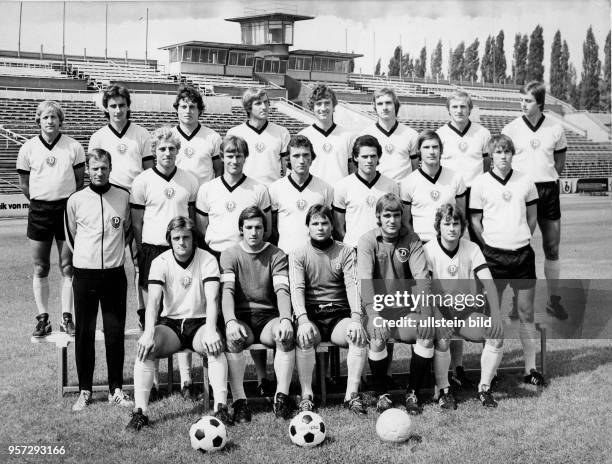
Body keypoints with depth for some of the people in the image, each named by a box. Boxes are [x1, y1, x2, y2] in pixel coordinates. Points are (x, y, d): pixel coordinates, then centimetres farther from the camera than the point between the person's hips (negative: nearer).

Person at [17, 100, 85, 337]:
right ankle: (43, 319, 12)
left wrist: (69, 203, 7)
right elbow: (24, 184, 10)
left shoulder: (74, 147, 1)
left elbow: (80, 180, 9)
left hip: (67, 208, -1)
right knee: (40, 269, 5)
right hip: (39, 211, 1)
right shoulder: (28, 148, 3)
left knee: (68, 268, 2)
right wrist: (41, 201, 9)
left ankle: (67, 318, 8)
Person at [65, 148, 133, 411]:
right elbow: (70, 235, 12)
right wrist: (87, 255, 11)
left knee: (115, 332, 3)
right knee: (84, 333, 4)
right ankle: (85, 391, 13)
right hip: (85, 274, 0)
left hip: (114, 273, 0)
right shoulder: (76, 200, 0)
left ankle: (116, 389, 13)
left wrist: (113, 251, 9)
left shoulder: (123, 197, 1)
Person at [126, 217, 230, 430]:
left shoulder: (207, 260, -5)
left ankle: (221, 407, -31)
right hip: (170, 322, 1)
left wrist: (210, 331, -34)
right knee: (145, 347, -28)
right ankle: (140, 411, -26)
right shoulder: (160, 262, -2)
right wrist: (149, 333, -32)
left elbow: (211, 299, -17)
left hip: (199, 322, -1)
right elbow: (153, 300, -15)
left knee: (215, 346, -34)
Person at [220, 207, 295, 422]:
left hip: (268, 318, 1)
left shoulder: (276, 255, 6)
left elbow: (282, 290, -8)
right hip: (241, 318, 0)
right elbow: (227, 290, -10)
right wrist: (231, 321, -29)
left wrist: (285, 319, -29)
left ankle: (282, 396, -26)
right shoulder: (230, 255, 4)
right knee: (233, 338, -34)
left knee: (286, 335, -32)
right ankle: (239, 401, -30)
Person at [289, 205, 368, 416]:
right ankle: (306, 395, -23)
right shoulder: (298, 255, 7)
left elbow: (353, 285, -5)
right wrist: (303, 319, -26)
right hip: (310, 314, -1)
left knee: (359, 335, -29)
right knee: (304, 338, -33)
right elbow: (296, 288, -8)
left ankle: (352, 394, -24)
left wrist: (356, 318, -22)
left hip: (339, 314, 1)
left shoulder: (346, 252, 8)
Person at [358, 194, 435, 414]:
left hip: (407, 308, 2)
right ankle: (382, 394, -6)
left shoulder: (411, 239, 3)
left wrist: (424, 312, -22)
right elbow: (365, 279, -17)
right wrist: (374, 314, -31)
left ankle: (413, 393, -3)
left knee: (428, 336, -24)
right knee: (377, 339, -30)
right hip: (380, 307, -2)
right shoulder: (368, 241, -4)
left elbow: (422, 276, -7)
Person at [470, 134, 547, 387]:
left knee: (526, 313, 6)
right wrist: (491, 244, -1)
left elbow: (532, 217, 14)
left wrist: (522, 238, 7)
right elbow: (475, 220, 2)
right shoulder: (481, 183, -3)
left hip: (523, 254, 2)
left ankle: (530, 368, 12)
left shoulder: (525, 181, 4)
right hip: (494, 255, -2)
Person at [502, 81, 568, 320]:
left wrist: (546, 180, 7)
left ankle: (554, 299, 15)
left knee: (552, 248, 5)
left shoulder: (555, 129, 3)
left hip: (548, 191, 2)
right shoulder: (511, 129, 0)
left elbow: (560, 162, 14)